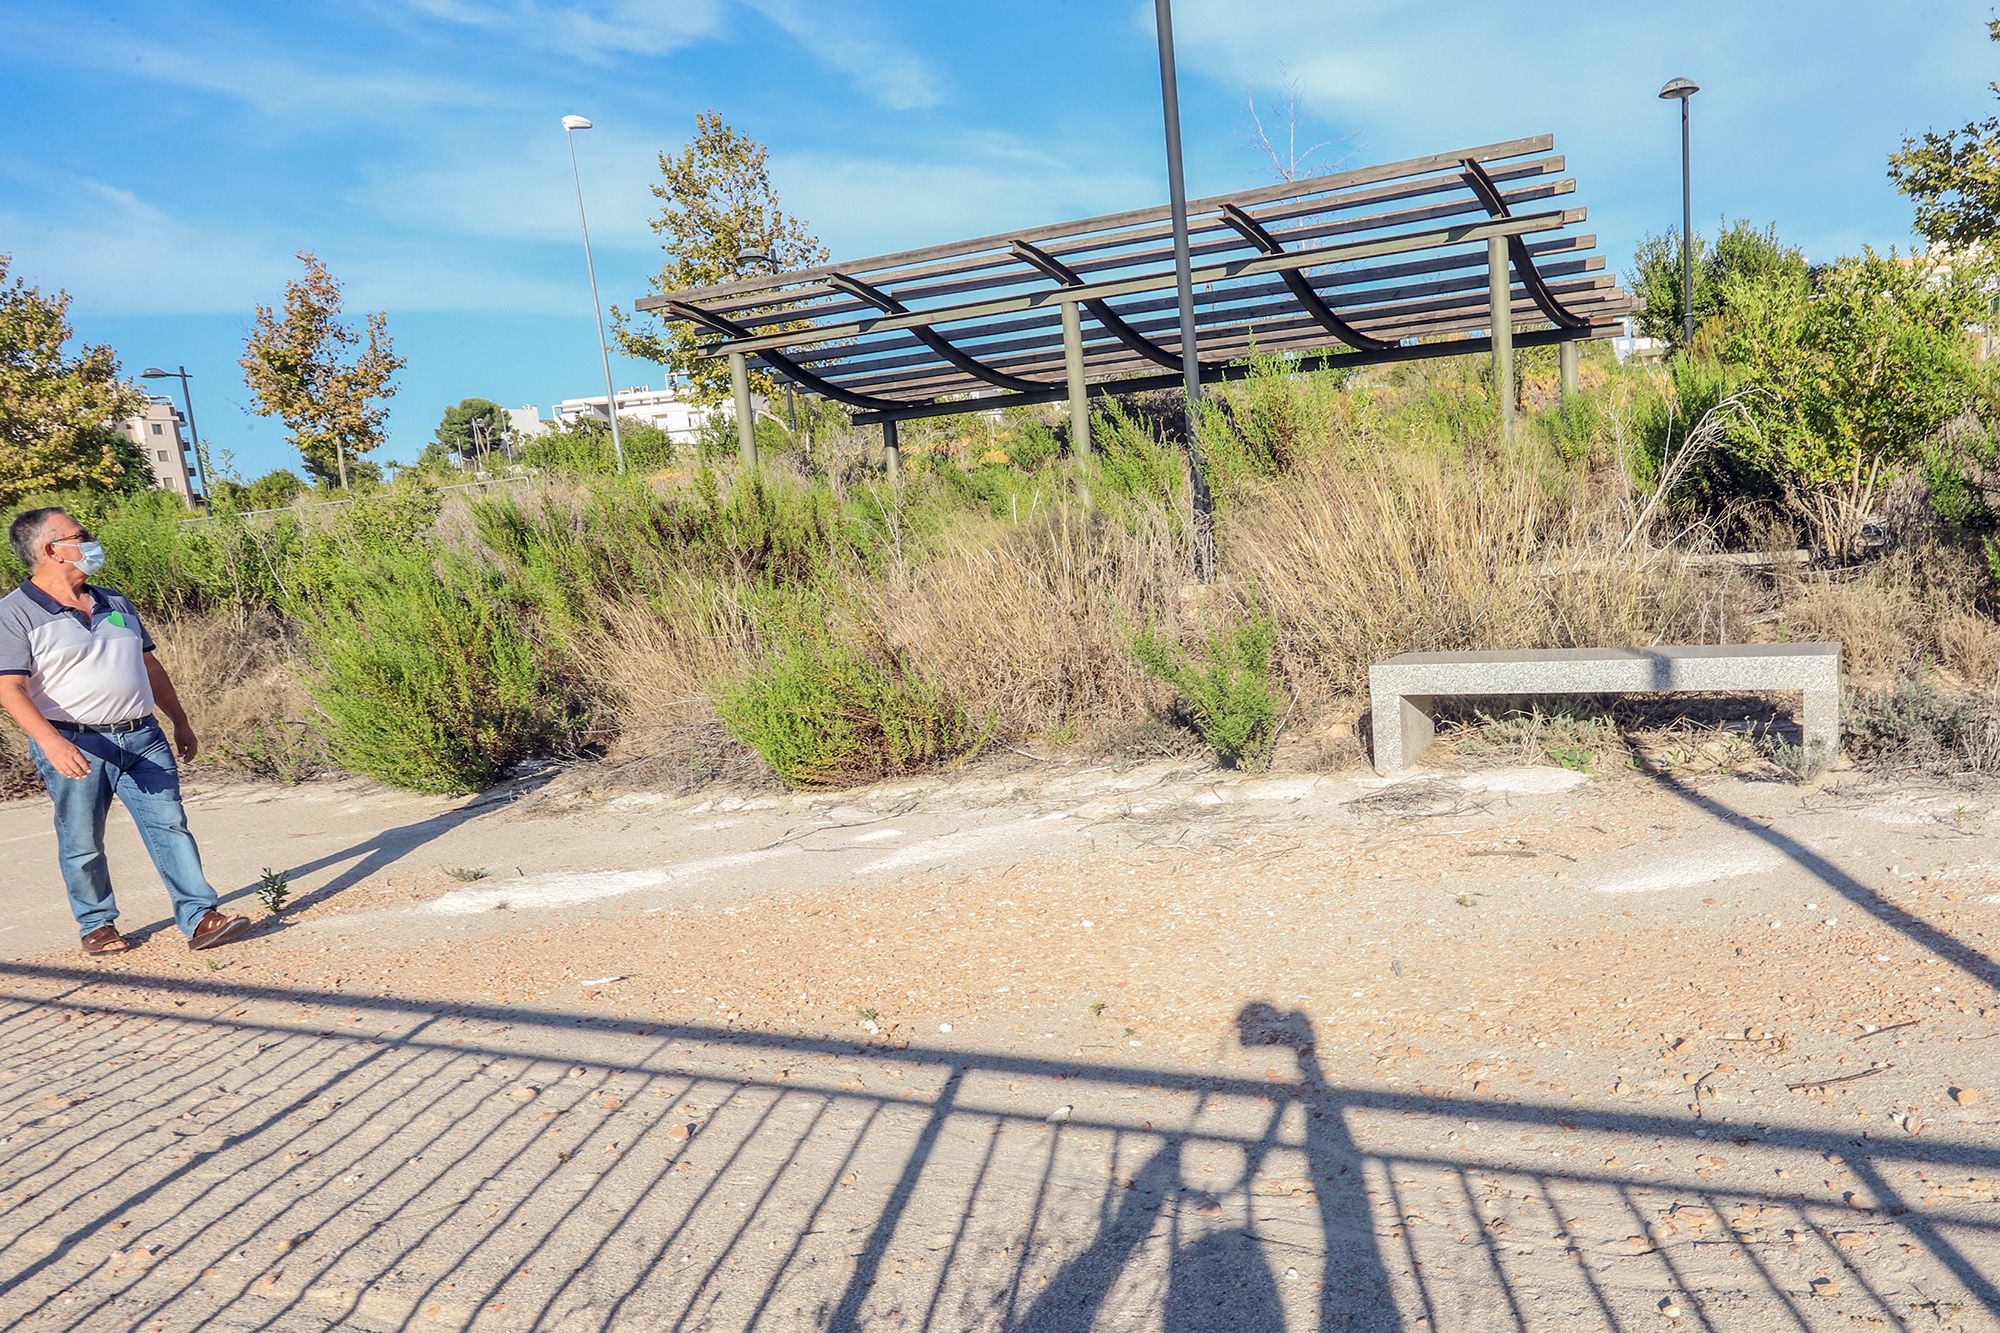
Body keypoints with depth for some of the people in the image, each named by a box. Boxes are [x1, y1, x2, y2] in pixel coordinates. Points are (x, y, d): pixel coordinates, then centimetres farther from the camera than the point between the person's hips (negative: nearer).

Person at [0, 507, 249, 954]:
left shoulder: (114, 603, 16)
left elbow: (150, 666, 23)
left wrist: (180, 722, 22)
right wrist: (52, 743, -27)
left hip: (141, 737, 4)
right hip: (75, 746, -4)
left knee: (169, 824, -4)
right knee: (82, 842, 5)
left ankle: (199, 917, -5)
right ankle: (97, 924, 23)